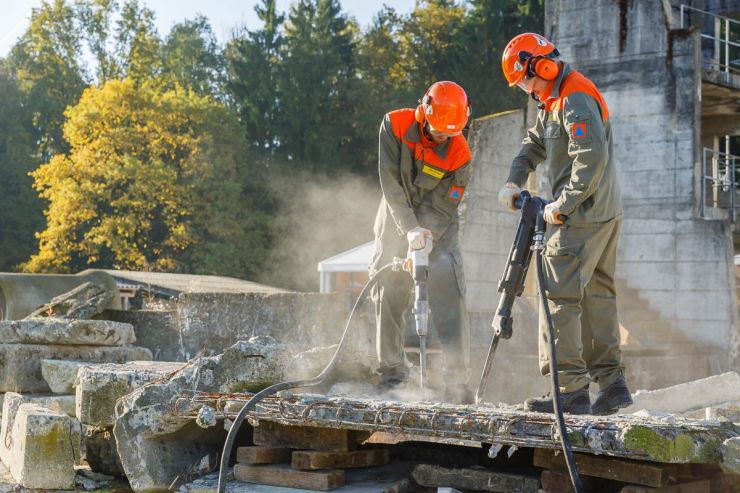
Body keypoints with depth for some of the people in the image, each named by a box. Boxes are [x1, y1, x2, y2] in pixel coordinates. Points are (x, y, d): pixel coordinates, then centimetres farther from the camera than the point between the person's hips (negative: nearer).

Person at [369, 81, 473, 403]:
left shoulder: (459, 153, -17)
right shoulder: (395, 126, -16)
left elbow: (444, 205, -17)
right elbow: (390, 183, -20)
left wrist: (426, 235, -34)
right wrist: (409, 229, -29)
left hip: (439, 225, -1)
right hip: (396, 222, 1)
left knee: (450, 293, -15)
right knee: (389, 295, 2)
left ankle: (457, 378, -16)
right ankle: (392, 373, 15)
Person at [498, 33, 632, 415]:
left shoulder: (576, 99, -16)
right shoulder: (554, 101, 17)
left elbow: (592, 157, -25)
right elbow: (534, 145, 24)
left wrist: (562, 205, -20)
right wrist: (514, 182, 6)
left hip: (584, 216, -11)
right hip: (604, 214, 11)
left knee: (559, 295, -11)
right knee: (596, 294, 13)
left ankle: (571, 390, -11)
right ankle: (611, 381, 17)